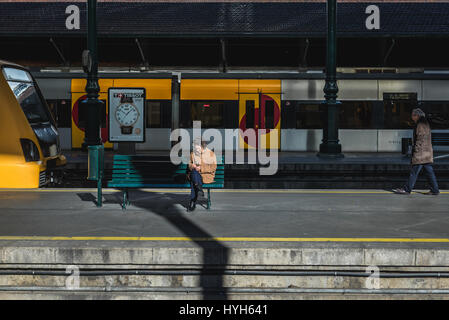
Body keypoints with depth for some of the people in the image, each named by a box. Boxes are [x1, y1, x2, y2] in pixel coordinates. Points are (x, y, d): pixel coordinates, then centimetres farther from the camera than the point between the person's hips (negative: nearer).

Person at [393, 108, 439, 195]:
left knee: (414, 171, -4)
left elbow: (420, 139, -19)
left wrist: (416, 150, -17)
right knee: (429, 171, 9)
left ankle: (407, 189, 1)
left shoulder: (420, 125, -14)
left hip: (420, 153, -10)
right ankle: (435, 190, 9)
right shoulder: (425, 123, 17)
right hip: (427, 153, 10)